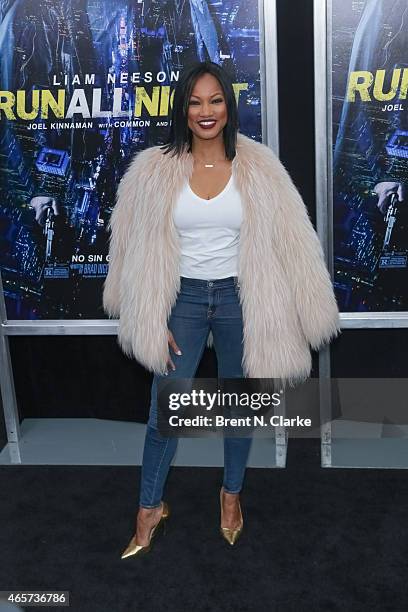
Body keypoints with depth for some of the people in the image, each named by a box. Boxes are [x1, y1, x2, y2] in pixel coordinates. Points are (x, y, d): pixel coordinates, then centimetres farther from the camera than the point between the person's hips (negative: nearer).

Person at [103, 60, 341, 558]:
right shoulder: (154, 170, -6)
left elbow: (290, 241, -4)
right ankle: (150, 508, 31)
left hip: (239, 299, 0)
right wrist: (152, 321, -4)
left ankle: (232, 494, 41)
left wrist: (303, 312, -4)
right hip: (183, 299, 0)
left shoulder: (259, 168, -6)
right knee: (164, 413, 8)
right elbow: (139, 249, -2)